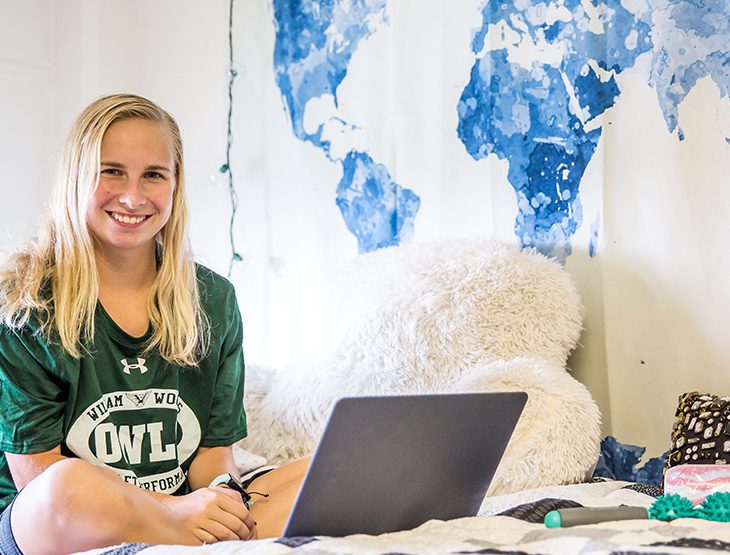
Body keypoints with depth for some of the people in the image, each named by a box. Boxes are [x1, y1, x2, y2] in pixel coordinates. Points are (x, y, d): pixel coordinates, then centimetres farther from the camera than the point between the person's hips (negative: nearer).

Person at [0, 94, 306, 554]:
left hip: (184, 514, 4)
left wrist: (219, 497, -19)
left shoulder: (214, 299, 7)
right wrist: (170, 508, -24)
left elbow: (215, 447, 7)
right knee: (73, 485, -39)